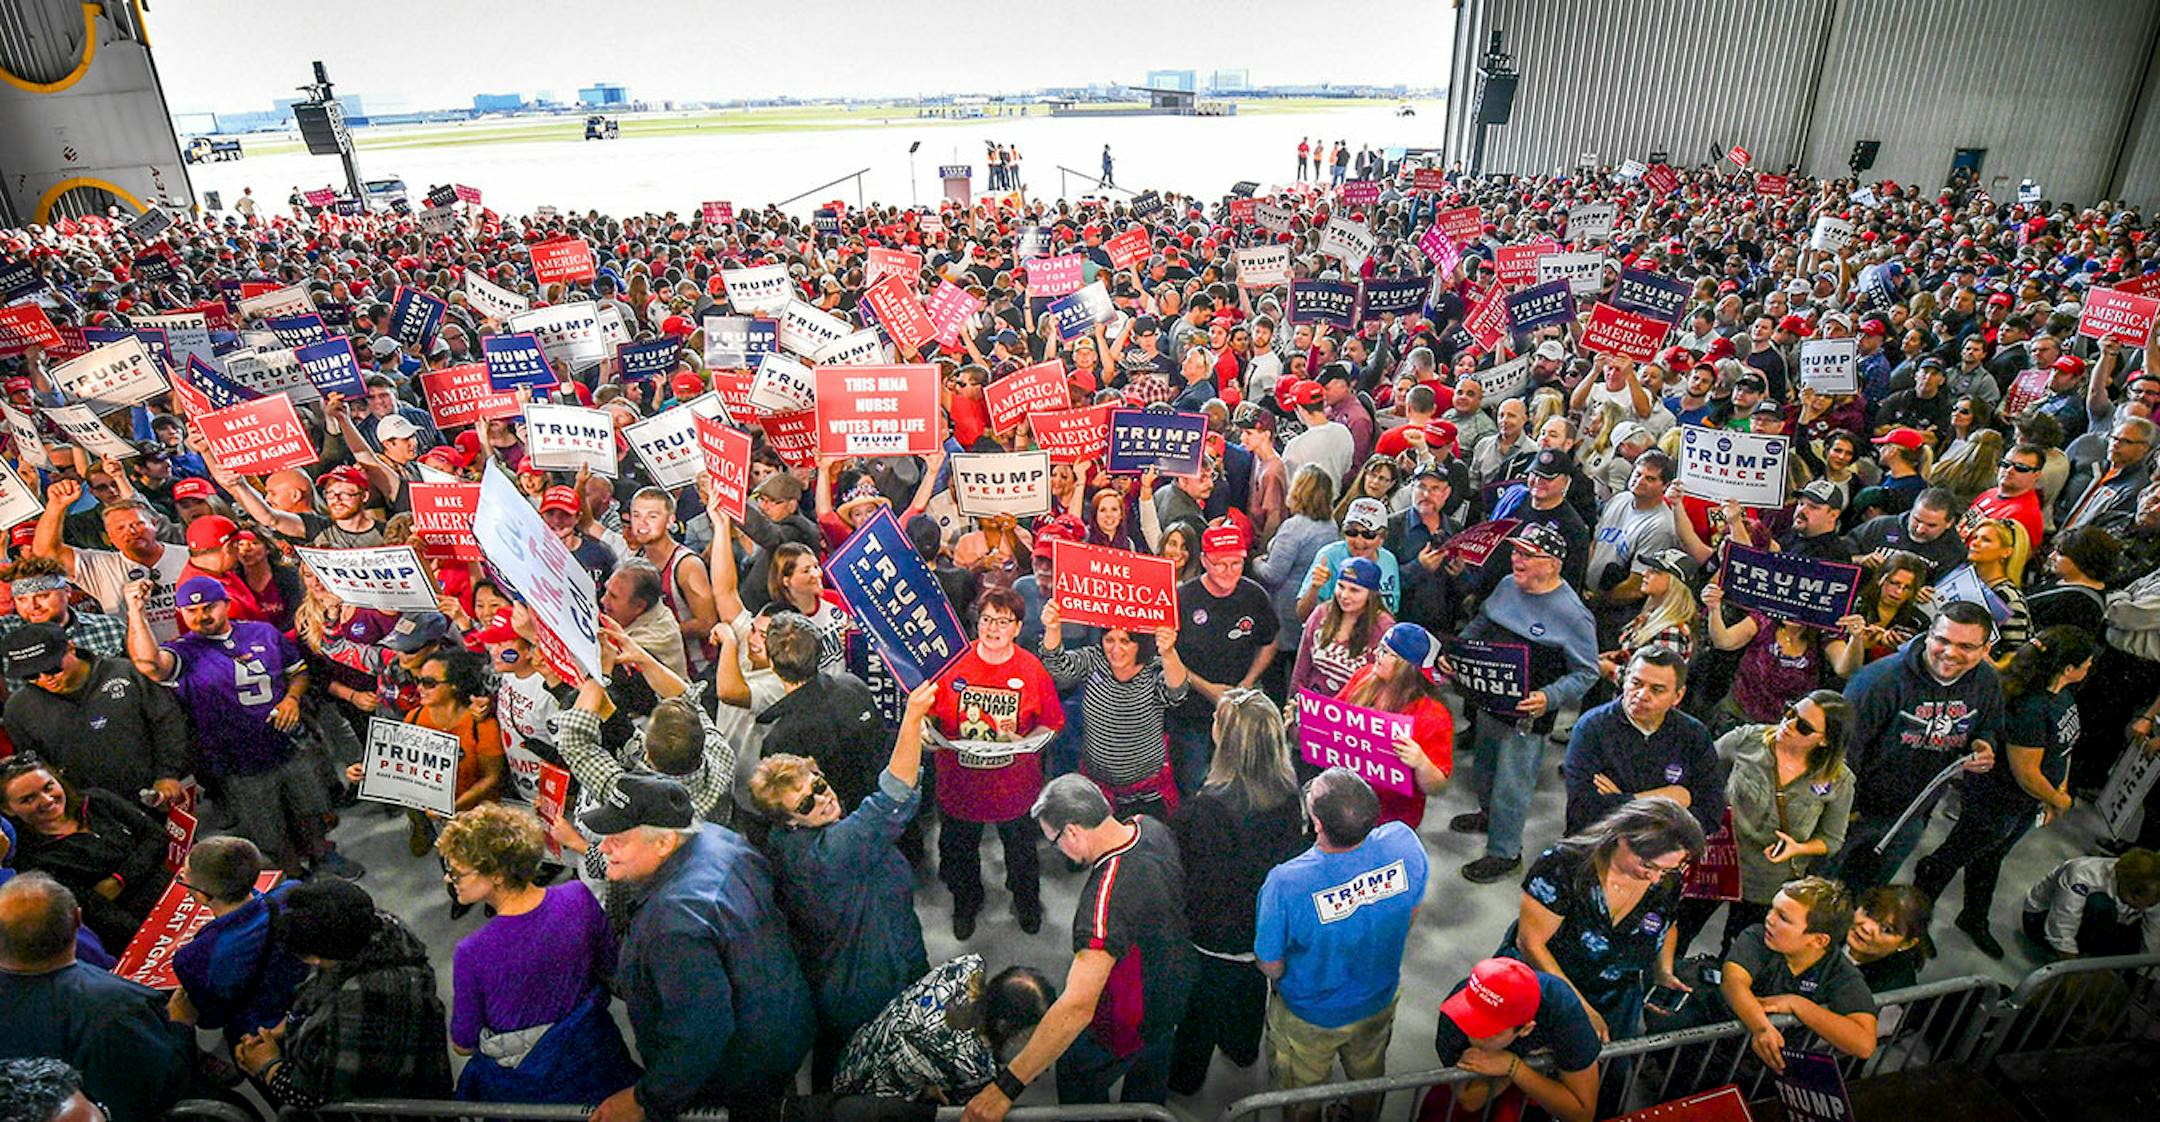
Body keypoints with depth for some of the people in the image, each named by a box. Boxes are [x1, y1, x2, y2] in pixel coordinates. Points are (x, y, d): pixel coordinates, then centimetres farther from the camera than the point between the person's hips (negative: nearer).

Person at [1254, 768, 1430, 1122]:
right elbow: (1410, 916, -8)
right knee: (1369, 1078, 37)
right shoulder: (1404, 843, -30)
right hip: (1379, 1001, 4)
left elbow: (1271, 967, -23)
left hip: (1309, 1017, -4)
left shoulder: (1287, 884, -42)